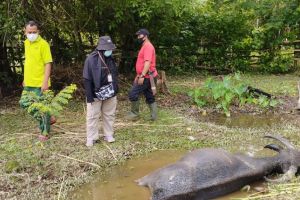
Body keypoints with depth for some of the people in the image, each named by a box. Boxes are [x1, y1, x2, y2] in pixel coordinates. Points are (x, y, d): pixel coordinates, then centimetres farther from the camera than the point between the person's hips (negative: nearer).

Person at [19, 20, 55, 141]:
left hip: (40, 83, -8)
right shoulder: (26, 43, 10)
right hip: (28, 83, 8)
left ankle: (44, 132, 17)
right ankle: (48, 118, 28)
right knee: (24, 104, 14)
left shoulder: (43, 44, -13)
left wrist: (45, 82, -22)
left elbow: (48, 64, -16)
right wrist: (25, 78, 19)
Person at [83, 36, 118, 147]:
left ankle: (109, 135, 25)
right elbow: (87, 79, -14)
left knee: (109, 115, 13)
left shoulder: (110, 59, 6)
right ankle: (91, 138, 12)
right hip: (96, 94, -6)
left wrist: (115, 90, 13)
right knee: (92, 116, 2)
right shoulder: (91, 59, -14)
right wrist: (89, 96, -16)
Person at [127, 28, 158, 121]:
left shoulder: (148, 46, -15)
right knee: (150, 97, 11)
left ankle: (134, 113, 4)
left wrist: (142, 76, -30)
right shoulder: (144, 47, 18)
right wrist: (138, 75, 26)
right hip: (146, 77, 10)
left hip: (146, 77, -10)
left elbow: (148, 62, -26)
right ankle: (154, 115, 14)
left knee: (133, 94, -7)